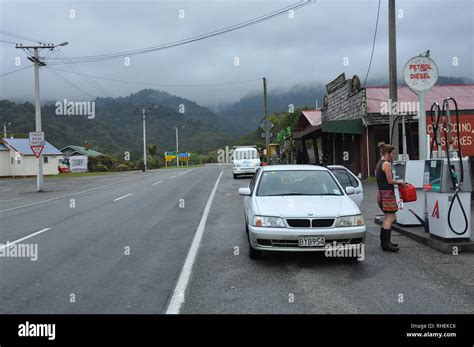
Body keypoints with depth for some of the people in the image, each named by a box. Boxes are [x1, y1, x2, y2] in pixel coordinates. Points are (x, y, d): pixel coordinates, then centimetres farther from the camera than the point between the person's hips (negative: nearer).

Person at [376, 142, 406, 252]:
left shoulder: (378, 163, 15)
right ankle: (386, 244, -8)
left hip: (381, 192, 10)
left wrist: (397, 182, 16)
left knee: (388, 218, 16)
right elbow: (390, 181, -17)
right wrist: (400, 182, -1)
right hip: (387, 193, -10)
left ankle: (384, 241, 21)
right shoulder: (386, 164, -14)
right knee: (390, 218, -7)